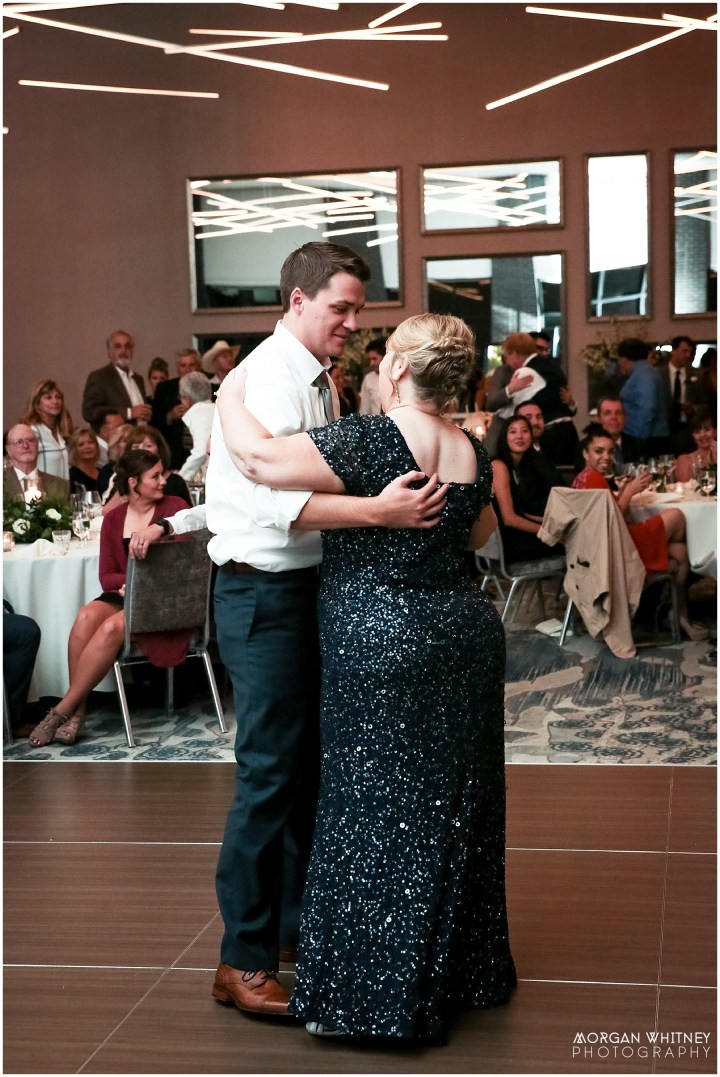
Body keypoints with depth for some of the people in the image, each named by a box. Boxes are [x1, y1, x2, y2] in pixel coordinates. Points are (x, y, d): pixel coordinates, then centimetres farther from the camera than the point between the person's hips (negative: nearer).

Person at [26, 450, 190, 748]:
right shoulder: (113, 519, 10)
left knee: (112, 626, -32)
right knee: (86, 617, -29)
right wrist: (130, 581, -13)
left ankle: (62, 711, -23)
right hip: (124, 595, 4)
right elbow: (106, 576, 8)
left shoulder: (174, 507, 1)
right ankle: (78, 710, -26)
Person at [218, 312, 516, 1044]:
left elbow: (257, 456, -23)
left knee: (377, 815, 2)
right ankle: (467, 972, 31)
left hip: (382, 647, -7)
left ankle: (377, 995, 10)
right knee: (455, 806, 17)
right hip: (465, 634, 7)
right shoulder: (472, 451, 5)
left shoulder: (372, 439, -17)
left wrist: (229, 399, -5)